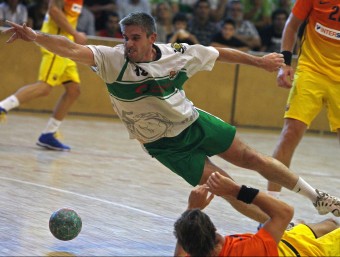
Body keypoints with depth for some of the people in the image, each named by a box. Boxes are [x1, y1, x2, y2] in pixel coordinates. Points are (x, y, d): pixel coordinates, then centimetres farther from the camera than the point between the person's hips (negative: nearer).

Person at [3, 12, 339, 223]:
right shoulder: (112, 59, -23)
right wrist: (35, 36, -53)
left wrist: (259, 61, 11)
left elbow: (220, 53, 2)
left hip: (194, 123, 2)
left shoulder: (178, 54, -14)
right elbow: (73, 49, -37)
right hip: (164, 145, -2)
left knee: (252, 159, 4)